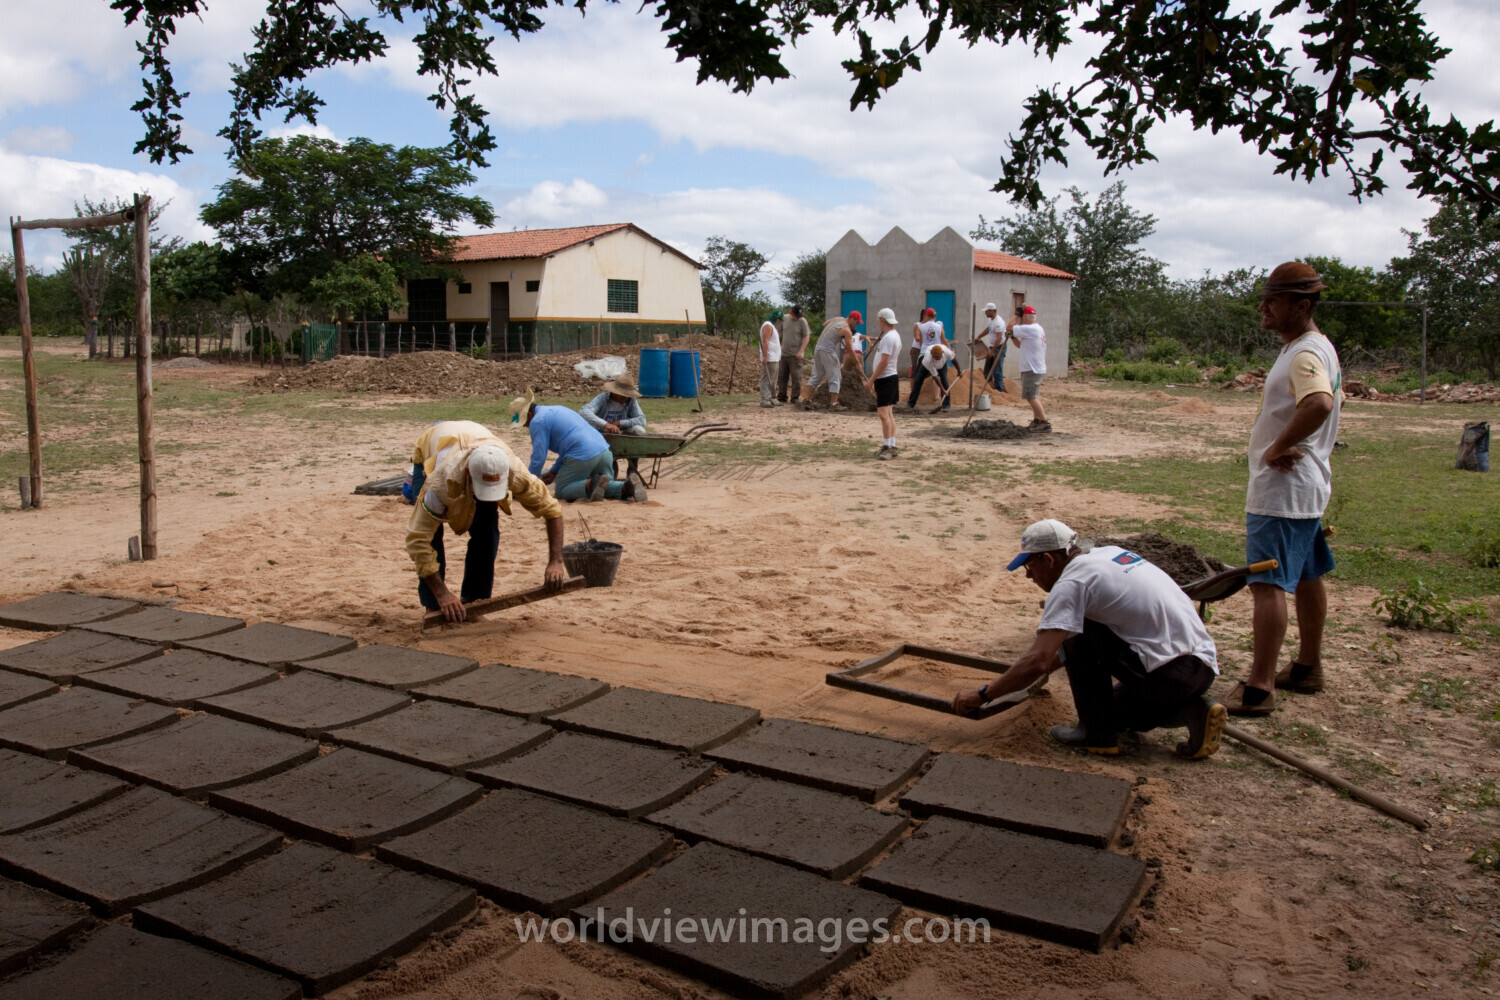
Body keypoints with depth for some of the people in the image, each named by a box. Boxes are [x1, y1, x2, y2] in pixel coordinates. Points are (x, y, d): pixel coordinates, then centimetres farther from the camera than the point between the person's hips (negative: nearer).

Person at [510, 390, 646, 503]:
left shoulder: (537, 421, -2)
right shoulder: (556, 410, 28)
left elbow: (538, 457, -4)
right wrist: (553, 471, 33)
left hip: (582, 457, -8)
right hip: (603, 450, 9)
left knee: (561, 492, 7)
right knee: (608, 487, 26)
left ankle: (591, 484, -20)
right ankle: (626, 487, -7)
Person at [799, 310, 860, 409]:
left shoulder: (838, 319, 13)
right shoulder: (847, 330, -10)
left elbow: (824, 324, 30)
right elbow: (850, 349, -8)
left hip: (818, 348, 8)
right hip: (828, 351, -8)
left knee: (816, 376, 11)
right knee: (834, 378, -1)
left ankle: (806, 400, 5)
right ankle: (833, 404, -2)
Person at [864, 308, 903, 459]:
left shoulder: (888, 337, -17)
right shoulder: (895, 335, 14)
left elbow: (884, 362, -22)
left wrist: (871, 380, -19)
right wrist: (875, 380, 19)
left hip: (886, 379, -11)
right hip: (890, 378, 11)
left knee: (884, 413, -12)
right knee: (889, 414, 12)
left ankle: (887, 447, -12)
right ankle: (891, 447, 16)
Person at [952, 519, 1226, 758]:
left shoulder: (1072, 581, -13)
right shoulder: (1107, 553, 13)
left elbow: (1036, 663, -19)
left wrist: (981, 695, -9)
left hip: (1170, 674, -9)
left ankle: (1097, 733, 2)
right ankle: (1191, 711, 9)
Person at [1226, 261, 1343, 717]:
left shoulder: (1305, 354, -19)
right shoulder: (1317, 347, 14)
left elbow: (1319, 404, -40)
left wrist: (1278, 447, -27)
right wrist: (1286, 446, 7)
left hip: (1282, 488, -11)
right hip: (1307, 484, 11)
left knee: (1269, 583, -12)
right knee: (1307, 577, 19)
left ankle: (1259, 687, -11)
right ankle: (1308, 668, 33)